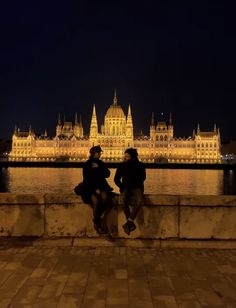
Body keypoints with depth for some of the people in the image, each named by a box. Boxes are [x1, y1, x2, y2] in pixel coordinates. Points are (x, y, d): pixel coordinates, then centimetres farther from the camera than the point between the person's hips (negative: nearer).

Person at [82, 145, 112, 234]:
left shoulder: (101, 163, 14)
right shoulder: (87, 164, 3)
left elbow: (107, 174, 3)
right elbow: (87, 179, -3)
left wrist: (98, 168, -10)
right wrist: (95, 189, -14)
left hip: (101, 185, 3)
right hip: (90, 187, -3)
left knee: (105, 197, -30)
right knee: (95, 200, -31)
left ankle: (97, 219, -14)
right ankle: (97, 224, -17)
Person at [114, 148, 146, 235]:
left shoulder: (140, 165, 4)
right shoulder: (122, 165, 8)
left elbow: (142, 178, -2)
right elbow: (116, 179, 7)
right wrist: (122, 187, -3)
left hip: (137, 188, -1)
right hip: (126, 188, 1)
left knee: (139, 200, -37)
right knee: (123, 199, -36)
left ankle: (129, 222, -36)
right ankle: (131, 223, -28)